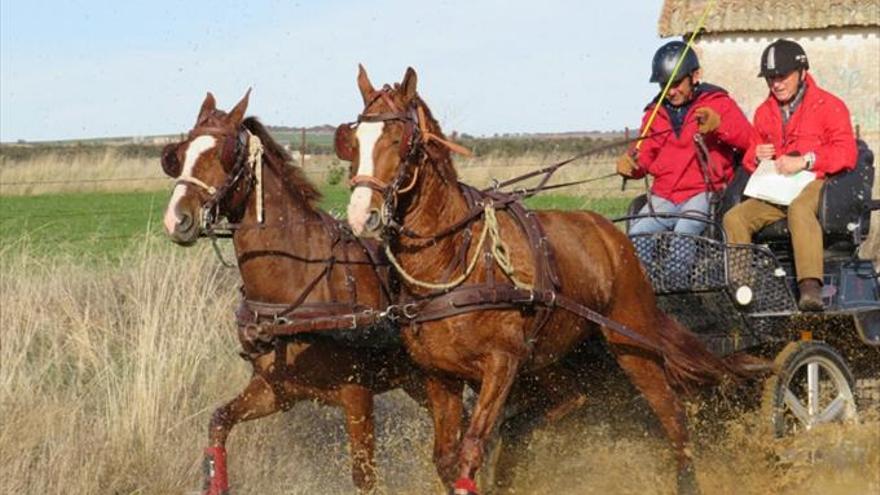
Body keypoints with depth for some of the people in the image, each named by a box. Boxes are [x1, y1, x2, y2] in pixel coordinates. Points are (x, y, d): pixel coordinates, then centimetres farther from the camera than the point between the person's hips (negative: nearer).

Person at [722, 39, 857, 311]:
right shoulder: (764, 112, 19)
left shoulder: (829, 106, 1)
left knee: (799, 209, -41)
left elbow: (846, 154, -8)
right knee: (734, 218, -21)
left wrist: (804, 161, -17)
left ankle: (810, 287, -54)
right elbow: (749, 158, 26)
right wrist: (756, 155, 1)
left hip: (815, 185, -6)